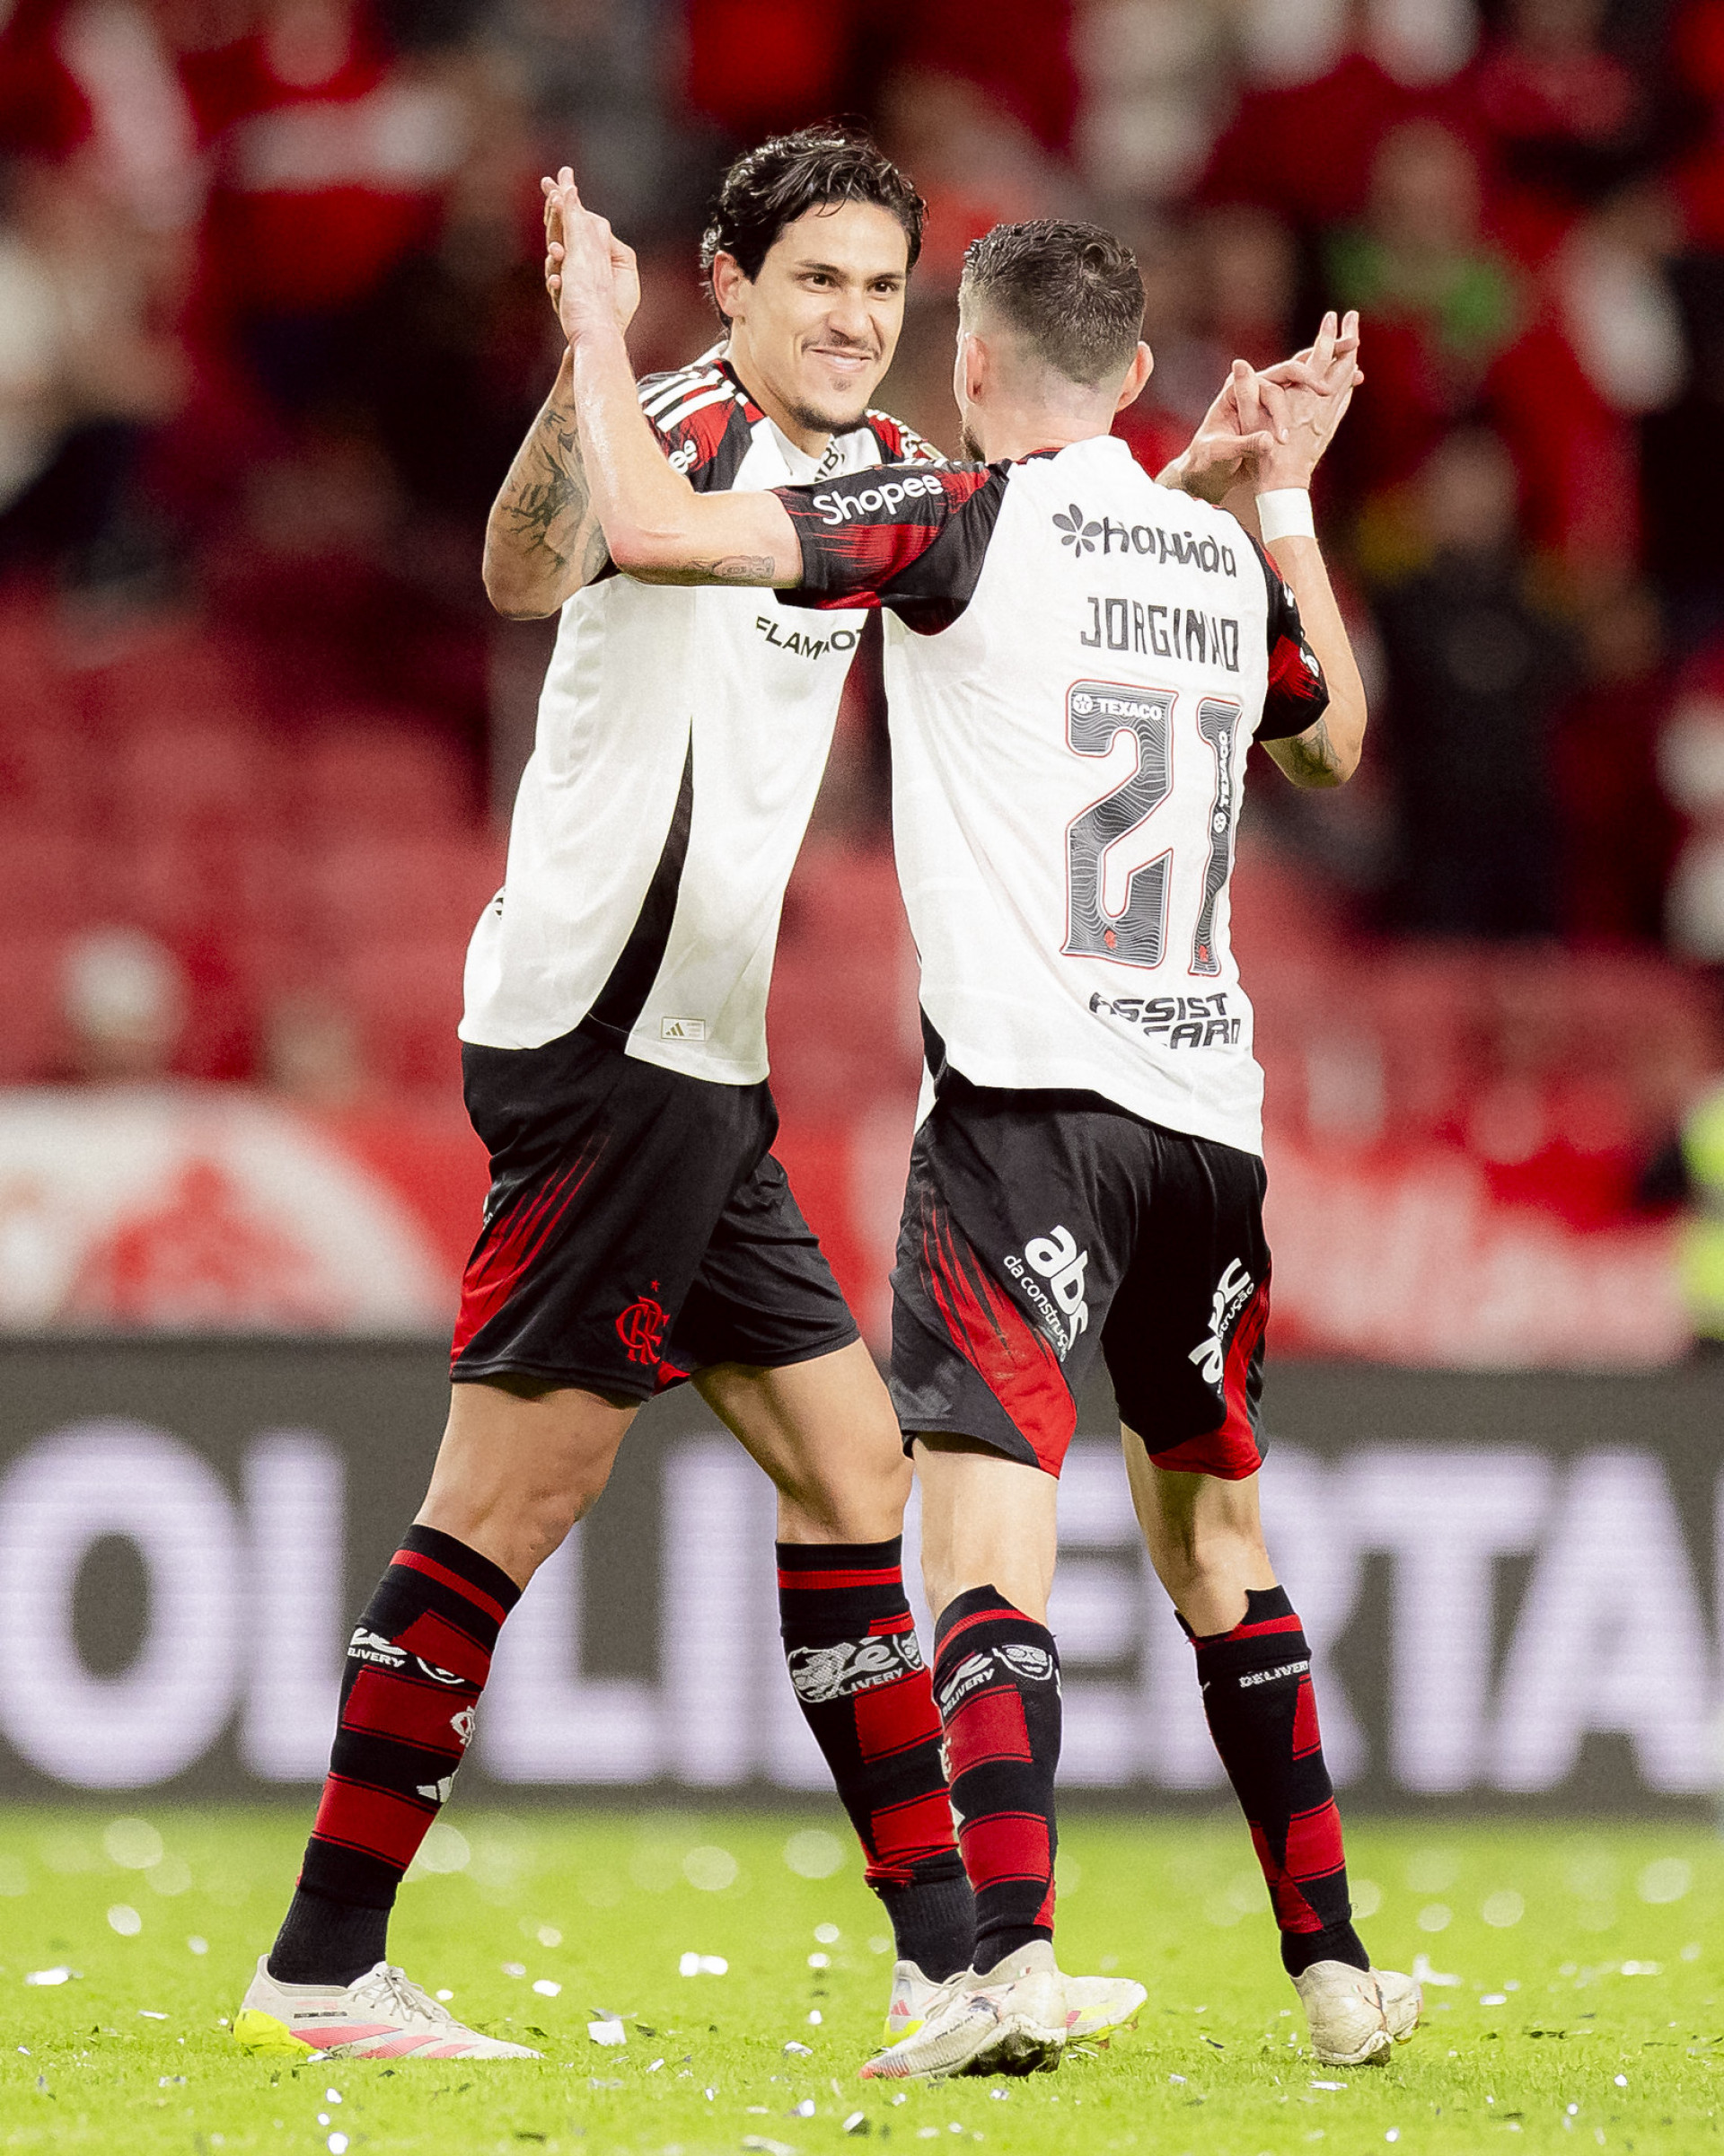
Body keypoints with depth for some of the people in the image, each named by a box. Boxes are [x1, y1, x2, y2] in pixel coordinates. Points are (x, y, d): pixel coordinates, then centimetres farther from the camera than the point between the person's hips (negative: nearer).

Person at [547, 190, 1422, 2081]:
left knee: (985, 1529, -13)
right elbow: (1335, 742, 37)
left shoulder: (975, 515, -3)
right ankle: (1332, 1965, 21)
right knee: (1212, 1532, 19)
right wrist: (1285, 506, 42)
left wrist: (597, 332, 4)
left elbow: (654, 530, -12)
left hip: (1026, 1097, -6)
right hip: (1209, 1103, 6)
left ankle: (1011, 1960, -30)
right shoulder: (1229, 560, 15)